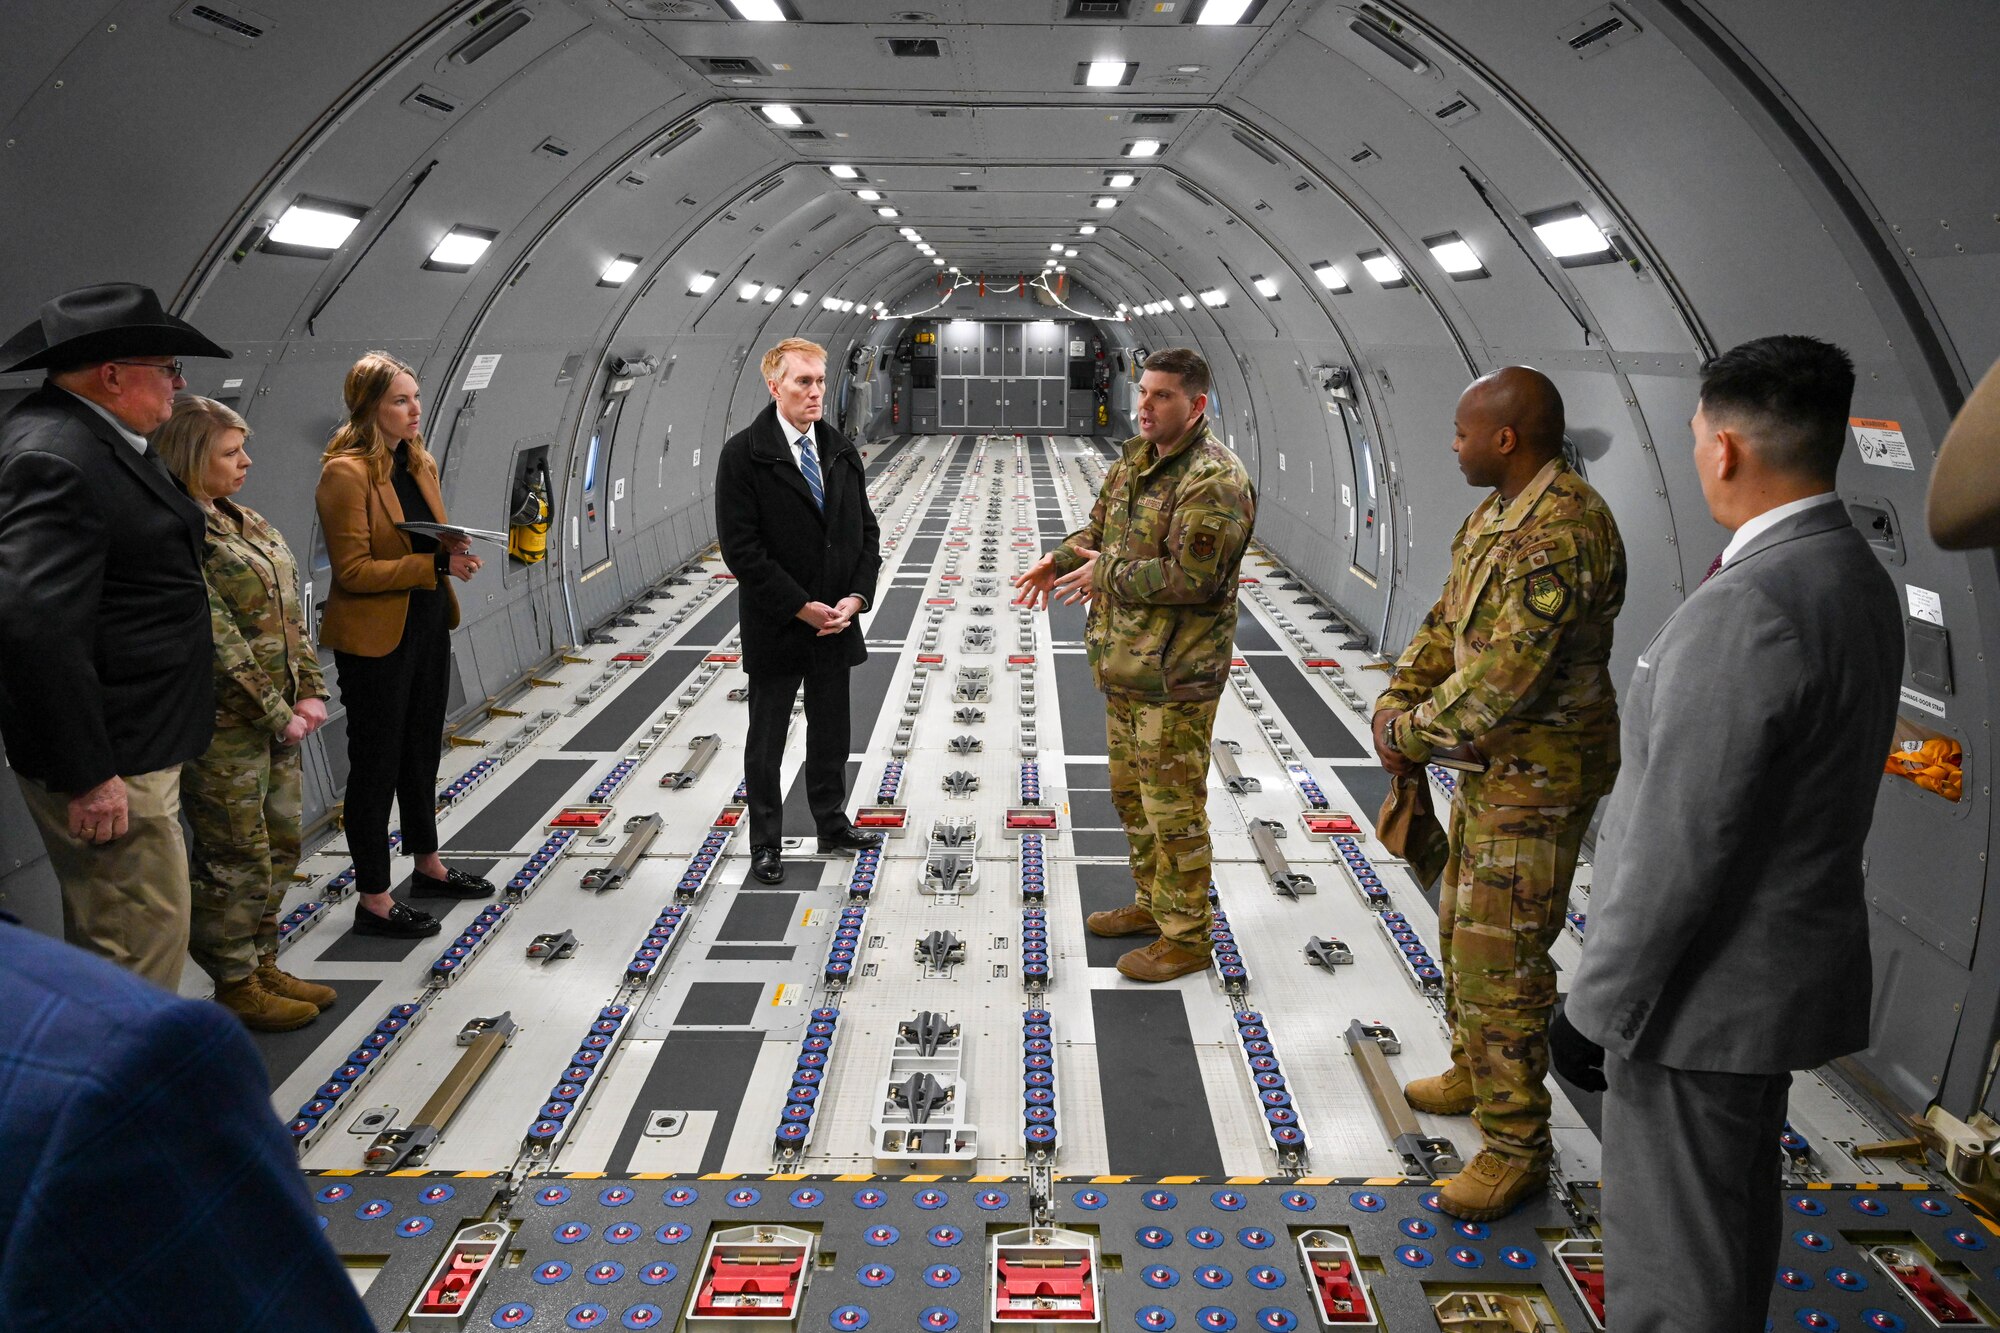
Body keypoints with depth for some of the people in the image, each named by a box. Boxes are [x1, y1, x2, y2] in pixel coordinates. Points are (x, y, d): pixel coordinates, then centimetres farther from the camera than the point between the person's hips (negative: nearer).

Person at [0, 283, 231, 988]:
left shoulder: (93, 437, 11)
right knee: (143, 937, -3)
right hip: (112, 763, -11)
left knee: (109, 934, 20)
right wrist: (87, 775, -25)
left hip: (131, 746, 11)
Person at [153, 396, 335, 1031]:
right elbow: (217, 640, -19)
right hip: (223, 727, -9)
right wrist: (278, 715, -16)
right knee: (236, 858, 2)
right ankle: (235, 986, 18)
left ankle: (262, 965, 31)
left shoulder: (245, 522, 13)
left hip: (278, 716, 9)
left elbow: (290, 614, 12)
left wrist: (309, 693, 2)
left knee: (279, 845, 16)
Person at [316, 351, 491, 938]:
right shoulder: (345, 473, -17)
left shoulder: (420, 464, 8)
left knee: (422, 751, 21)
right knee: (376, 764, 1)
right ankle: (373, 900, 12)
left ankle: (427, 866, 38)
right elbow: (353, 570, -20)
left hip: (428, 630, 8)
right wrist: (435, 565, -25)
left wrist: (453, 549, -3)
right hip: (376, 641, -8)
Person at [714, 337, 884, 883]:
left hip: (836, 622, 5)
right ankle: (766, 843, 23)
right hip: (776, 627, -5)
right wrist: (801, 607, -18)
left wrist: (856, 597, -8)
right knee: (766, 738, 9)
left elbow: (866, 530, 7)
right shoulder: (743, 454, -12)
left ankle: (832, 823, 35)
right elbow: (741, 547, -16)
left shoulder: (842, 450, 4)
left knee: (831, 733, 17)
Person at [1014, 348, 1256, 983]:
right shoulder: (1134, 460, 10)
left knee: (1173, 808, 0)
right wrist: (1060, 560, 2)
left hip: (1175, 675, -10)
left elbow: (1189, 576, -27)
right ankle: (1153, 902, 39)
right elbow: (1101, 526, 23)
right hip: (1125, 666, 10)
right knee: (1131, 792, 22)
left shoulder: (1213, 480, -20)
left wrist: (1105, 573, -17)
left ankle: (1186, 937, 14)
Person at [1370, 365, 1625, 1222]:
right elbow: (1446, 623, 12)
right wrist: (1396, 704, -4)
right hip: (1492, 762, 11)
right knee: (1462, 922, 23)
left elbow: (1502, 680, -30)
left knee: (1498, 959, -4)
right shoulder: (1496, 514, 7)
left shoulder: (1560, 534, -28)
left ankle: (1515, 1145, 11)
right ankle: (1475, 1076, 42)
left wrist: (1413, 735, -16)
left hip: (1537, 778, -10)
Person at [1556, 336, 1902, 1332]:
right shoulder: (1859, 580, 4)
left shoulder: (1745, 609, -27)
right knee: (1736, 1210, 25)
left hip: (1706, 987, -9)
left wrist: (1598, 1006, -16)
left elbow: (1678, 846, -26)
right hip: (1789, 963, 10)